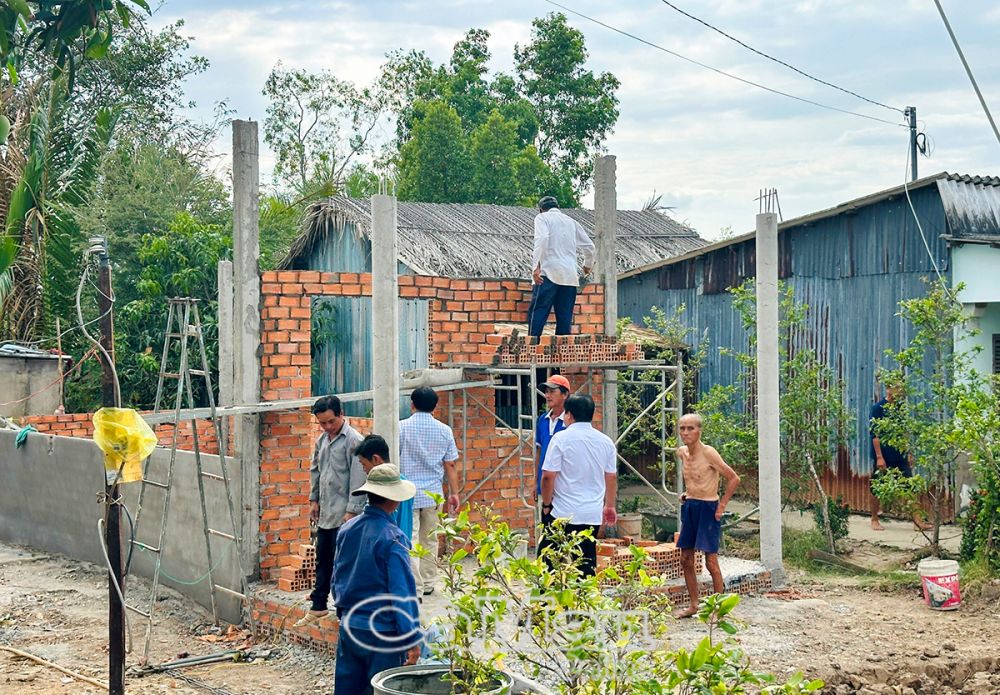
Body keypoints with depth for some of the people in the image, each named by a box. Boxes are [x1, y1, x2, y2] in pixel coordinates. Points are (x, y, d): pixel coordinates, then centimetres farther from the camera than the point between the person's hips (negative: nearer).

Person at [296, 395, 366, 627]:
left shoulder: (353, 441, -13)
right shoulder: (322, 440, 11)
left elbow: (358, 479, -16)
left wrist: (352, 511, -19)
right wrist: (314, 500, 16)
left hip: (343, 514, -8)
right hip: (325, 513, 8)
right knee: (322, 561, 15)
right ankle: (318, 606, 24)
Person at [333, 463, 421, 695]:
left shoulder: (346, 530, 3)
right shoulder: (393, 538, -17)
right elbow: (402, 592, -17)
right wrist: (412, 639, -13)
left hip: (348, 628, 6)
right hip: (383, 632, -6)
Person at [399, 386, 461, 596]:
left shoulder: (401, 427, -6)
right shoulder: (444, 430, 2)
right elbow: (451, 465, 5)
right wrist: (454, 493, 11)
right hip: (433, 494, 4)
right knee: (430, 540, 17)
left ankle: (415, 589, -10)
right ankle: (428, 584, 25)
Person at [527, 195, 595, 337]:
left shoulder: (542, 217, 8)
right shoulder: (571, 221, 23)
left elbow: (542, 238, -12)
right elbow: (589, 246, 22)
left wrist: (536, 265, -16)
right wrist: (587, 265, 40)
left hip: (548, 273, -5)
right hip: (570, 276, 5)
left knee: (537, 313, -10)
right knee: (565, 316, 5)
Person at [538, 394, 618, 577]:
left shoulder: (561, 439, -9)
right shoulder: (605, 441, 7)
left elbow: (548, 476, -12)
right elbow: (611, 478, 14)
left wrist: (546, 504, 1)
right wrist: (609, 506, 26)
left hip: (563, 514, -4)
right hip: (593, 514, 5)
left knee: (551, 562, 4)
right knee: (587, 565, 9)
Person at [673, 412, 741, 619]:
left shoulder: (708, 453, -16)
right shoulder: (681, 452, 5)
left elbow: (733, 478, -12)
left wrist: (722, 505, -11)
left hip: (708, 508, -7)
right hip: (689, 507, 7)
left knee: (711, 561, -6)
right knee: (686, 559, 9)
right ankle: (694, 605, 20)